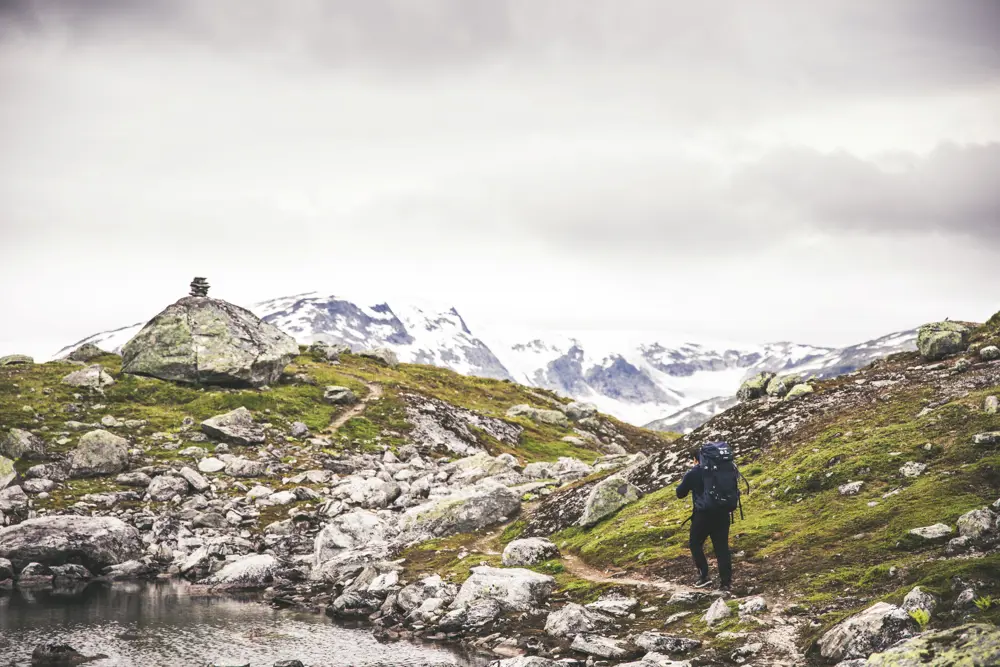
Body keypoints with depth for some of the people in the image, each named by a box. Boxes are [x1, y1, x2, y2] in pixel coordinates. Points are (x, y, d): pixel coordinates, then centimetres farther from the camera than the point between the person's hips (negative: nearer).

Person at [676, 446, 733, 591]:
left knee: (696, 545, 14)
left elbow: (680, 493, 5)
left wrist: (684, 483, 22)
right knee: (722, 548, 6)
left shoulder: (692, 474, -5)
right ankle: (725, 582, 2)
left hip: (703, 515, -4)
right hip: (722, 514, 4)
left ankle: (704, 576, 5)